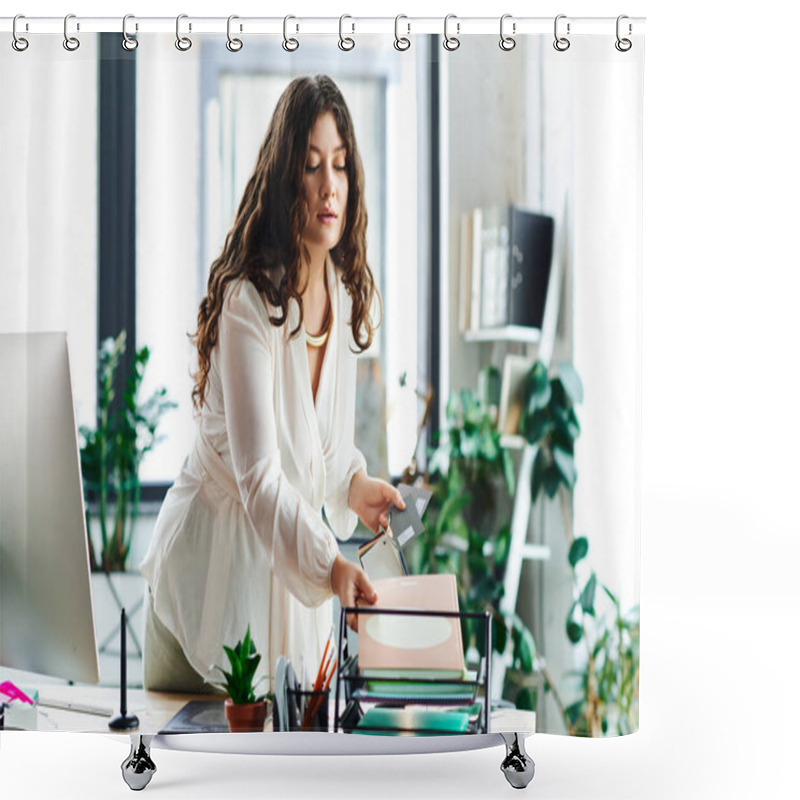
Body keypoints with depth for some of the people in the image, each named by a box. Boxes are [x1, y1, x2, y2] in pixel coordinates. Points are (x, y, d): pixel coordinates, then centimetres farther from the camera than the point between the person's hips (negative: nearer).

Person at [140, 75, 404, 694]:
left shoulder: (345, 294, -1)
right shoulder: (248, 304, -24)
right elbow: (259, 478, -32)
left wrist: (355, 484, -6)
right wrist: (329, 564, -45)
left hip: (291, 569, 6)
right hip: (218, 567, -6)